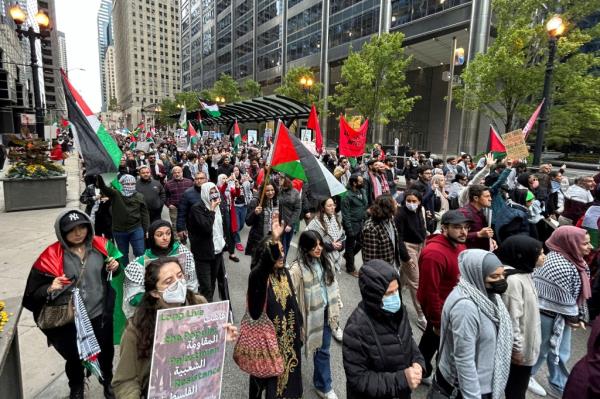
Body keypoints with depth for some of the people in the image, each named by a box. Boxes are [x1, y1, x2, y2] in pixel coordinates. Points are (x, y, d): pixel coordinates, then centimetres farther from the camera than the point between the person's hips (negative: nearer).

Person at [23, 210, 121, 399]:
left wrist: (115, 267, -12)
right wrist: (50, 289, -28)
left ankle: (108, 382, 51)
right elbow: (34, 292, -8)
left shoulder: (101, 246, -7)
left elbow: (113, 274, 10)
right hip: (70, 321, -1)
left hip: (100, 315, 2)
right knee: (74, 357, 19)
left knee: (106, 353, 20)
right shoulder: (52, 256, -14)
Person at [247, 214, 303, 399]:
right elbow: (262, 264, -46)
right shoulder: (258, 276, -21)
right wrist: (273, 241, -59)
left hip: (287, 334, 6)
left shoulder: (284, 273, -2)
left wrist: (299, 327, 12)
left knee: (286, 370, 22)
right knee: (265, 373, 14)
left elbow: (293, 302, 7)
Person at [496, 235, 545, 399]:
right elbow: (511, 318, -25)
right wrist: (516, 348, -18)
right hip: (520, 347, -9)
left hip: (526, 343, 9)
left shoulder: (525, 273, 4)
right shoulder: (514, 280, -28)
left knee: (518, 386, 23)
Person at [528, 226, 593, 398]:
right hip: (548, 315, -9)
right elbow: (563, 298, -23)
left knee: (560, 352, 22)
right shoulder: (560, 266, -31)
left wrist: (580, 316, 7)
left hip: (562, 315, 9)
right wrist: (574, 317, -8)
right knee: (541, 350, 13)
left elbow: (580, 292, 9)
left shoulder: (573, 259, 1)